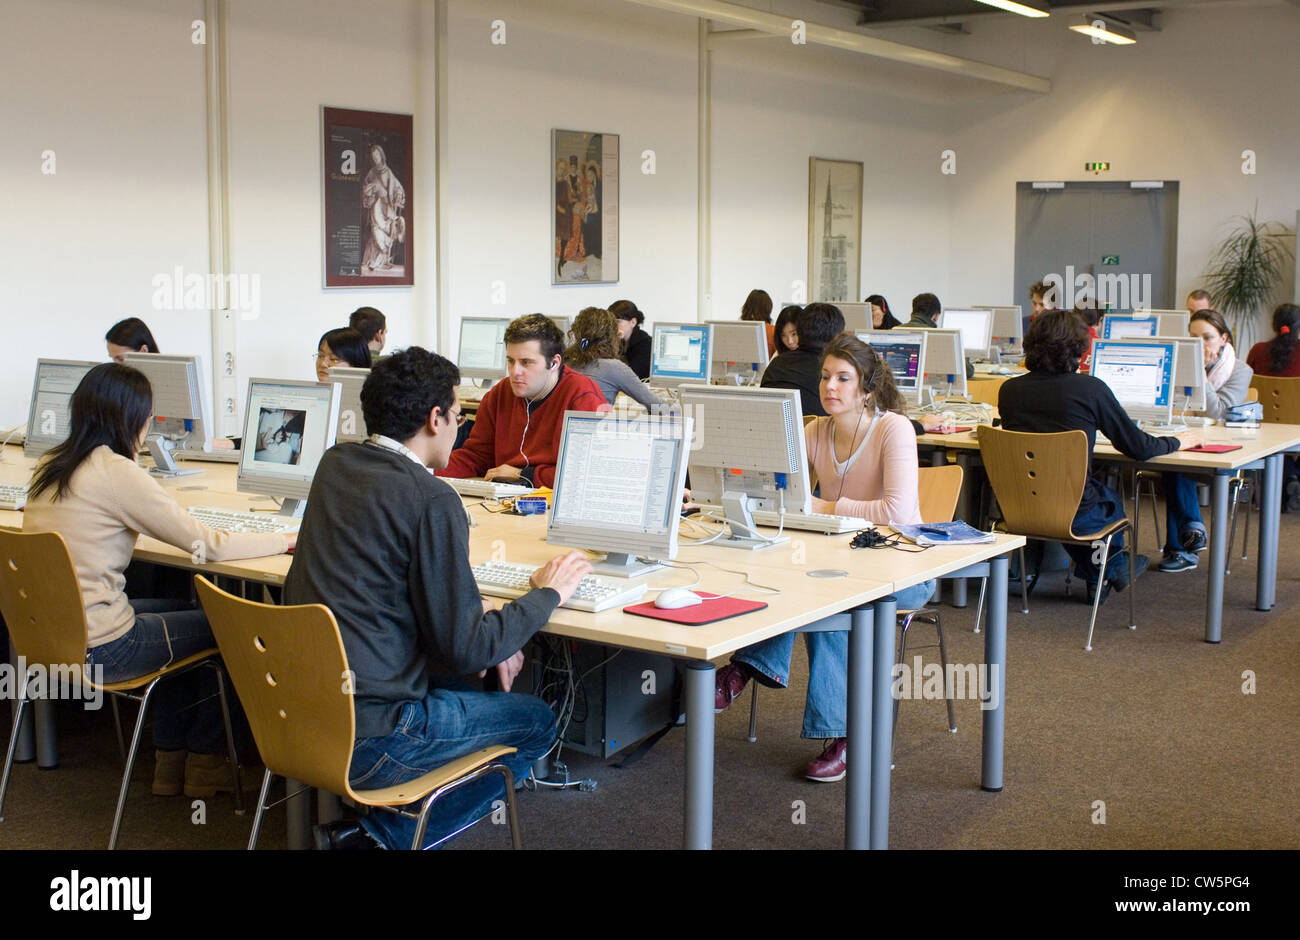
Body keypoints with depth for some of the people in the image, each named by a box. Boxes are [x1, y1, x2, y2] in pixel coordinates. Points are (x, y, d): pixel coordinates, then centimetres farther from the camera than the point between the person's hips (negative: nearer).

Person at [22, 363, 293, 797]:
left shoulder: (50, 465, 5)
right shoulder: (116, 472, -20)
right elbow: (207, 545, -17)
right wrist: (287, 539, -6)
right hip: (94, 649, -9)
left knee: (183, 611, 27)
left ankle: (171, 760, 32)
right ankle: (205, 764, 28)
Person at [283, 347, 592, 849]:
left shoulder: (335, 464, 6)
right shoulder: (431, 499, -19)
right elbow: (464, 649, -16)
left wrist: (476, 607, 8)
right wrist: (547, 594, -1)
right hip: (363, 743, -8)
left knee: (459, 689, 29)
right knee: (537, 722, 11)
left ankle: (378, 830, 15)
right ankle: (385, 835, 3)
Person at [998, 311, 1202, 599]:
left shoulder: (1009, 389, -3)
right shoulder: (1090, 388, -14)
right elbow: (1138, 447, -5)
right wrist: (1178, 441, 16)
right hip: (1072, 515, -3)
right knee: (1112, 499, 30)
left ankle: (1097, 575, 49)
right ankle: (1113, 568, 56)